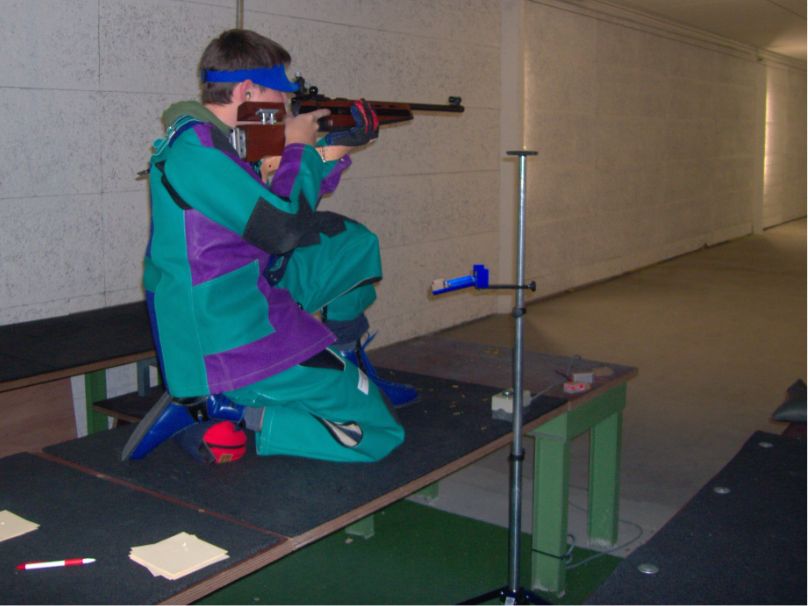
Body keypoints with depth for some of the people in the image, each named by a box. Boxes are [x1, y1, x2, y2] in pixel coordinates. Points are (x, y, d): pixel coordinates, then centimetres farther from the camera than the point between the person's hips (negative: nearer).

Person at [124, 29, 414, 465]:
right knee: (379, 434, -5)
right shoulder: (193, 147, -20)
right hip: (232, 345, -10)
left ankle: (348, 367, 27)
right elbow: (284, 229, -23)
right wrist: (299, 149, -7)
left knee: (352, 242, 19)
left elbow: (282, 211, 18)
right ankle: (217, 414, -7)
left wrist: (332, 151, 12)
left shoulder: (206, 141, 10)